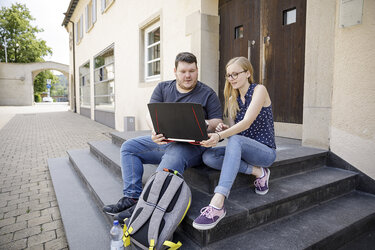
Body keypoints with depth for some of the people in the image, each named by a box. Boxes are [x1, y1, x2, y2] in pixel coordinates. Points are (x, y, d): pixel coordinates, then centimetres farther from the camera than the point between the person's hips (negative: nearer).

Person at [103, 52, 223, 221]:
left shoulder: (207, 93, 5)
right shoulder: (163, 88, 12)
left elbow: (218, 123, 2)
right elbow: (151, 115, 1)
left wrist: (205, 125, -22)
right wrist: (155, 131, -22)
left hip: (192, 144, -4)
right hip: (163, 140, 5)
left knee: (174, 156, -37)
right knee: (128, 147, -8)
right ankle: (131, 197, -12)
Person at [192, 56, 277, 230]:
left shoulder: (259, 90, -7)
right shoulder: (232, 99, 11)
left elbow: (247, 122, -22)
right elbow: (233, 129, 7)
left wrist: (220, 135, -37)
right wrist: (223, 129, -17)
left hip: (265, 151, -6)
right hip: (243, 150, 6)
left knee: (235, 140, -38)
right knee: (208, 156, -22)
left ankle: (217, 204, -48)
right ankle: (257, 172, -12)